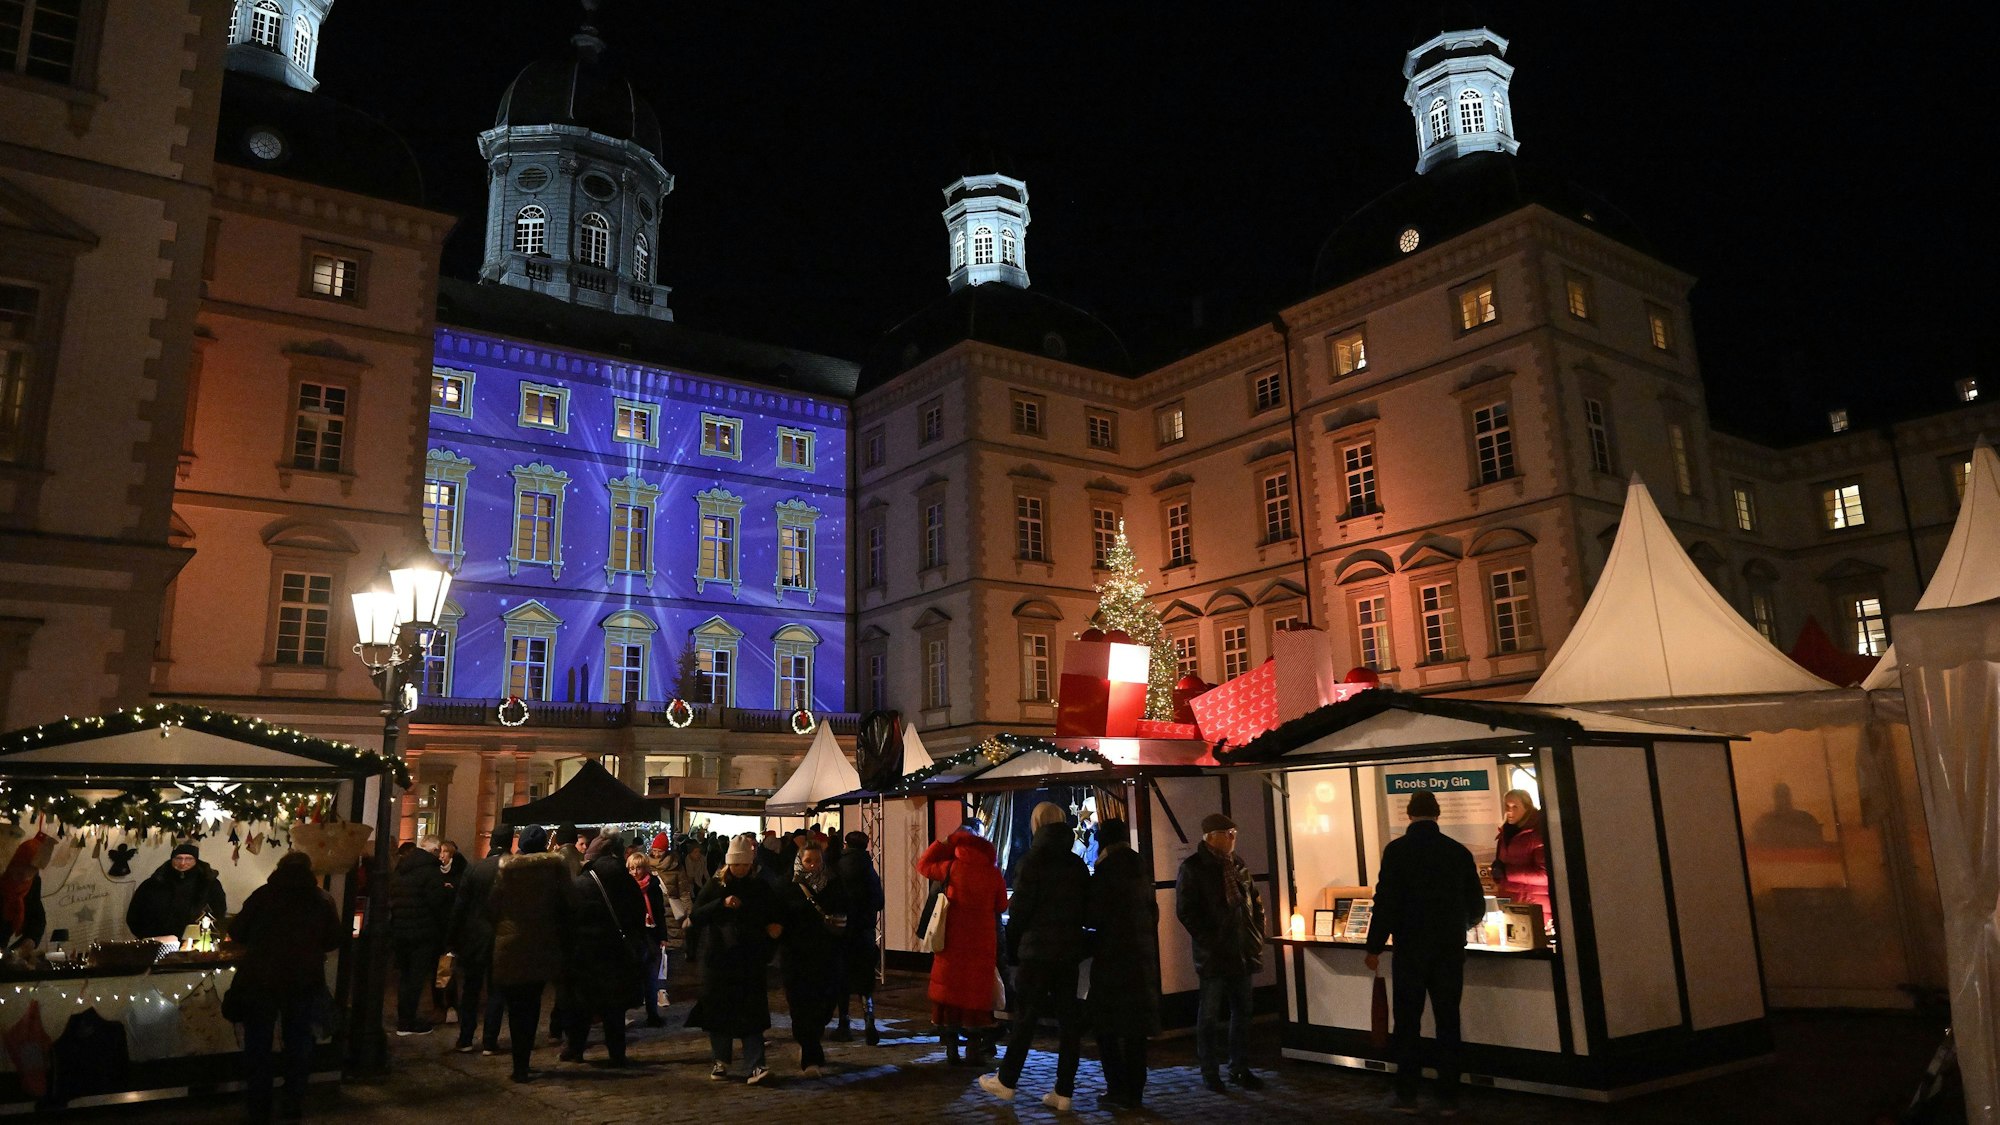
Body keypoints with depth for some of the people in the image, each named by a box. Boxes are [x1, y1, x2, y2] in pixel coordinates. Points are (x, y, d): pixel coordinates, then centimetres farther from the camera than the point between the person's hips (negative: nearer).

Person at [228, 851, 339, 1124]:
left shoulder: (263, 894, -3)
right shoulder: (323, 899, 1)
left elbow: (237, 933, 0)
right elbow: (334, 941, 6)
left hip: (261, 979, -1)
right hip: (305, 981, 1)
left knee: (258, 1044, 12)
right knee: (299, 1043, 14)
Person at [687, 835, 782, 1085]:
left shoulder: (761, 888, 7)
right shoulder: (715, 886, 3)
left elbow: (774, 917, 16)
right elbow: (696, 916, -6)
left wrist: (777, 928, -6)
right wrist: (722, 903, -19)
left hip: (750, 961, 0)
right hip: (719, 958, 0)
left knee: (751, 1013, -6)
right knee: (719, 1010, 6)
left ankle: (755, 1066, -9)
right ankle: (721, 1061, 24)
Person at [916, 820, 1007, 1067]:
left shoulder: (951, 868, -7)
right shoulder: (993, 873, -5)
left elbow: (923, 865, 7)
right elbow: (1002, 906, 6)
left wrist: (943, 842, 9)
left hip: (953, 938, 0)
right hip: (982, 942, 0)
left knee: (950, 988, 9)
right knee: (977, 991, 7)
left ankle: (951, 1048, 10)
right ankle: (975, 1048, 7)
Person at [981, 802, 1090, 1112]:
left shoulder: (1033, 860, -10)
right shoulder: (1077, 864, 8)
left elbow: (1018, 910, -10)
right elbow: (1085, 909, 11)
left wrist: (1012, 950, 0)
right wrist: (1072, 938, 16)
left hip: (1037, 950, -5)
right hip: (1070, 950, 5)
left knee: (1025, 1016, 4)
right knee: (1069, 1019, 6)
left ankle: (1006, 1081, 16)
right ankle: (1064, 1092, 8)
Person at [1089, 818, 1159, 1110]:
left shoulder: (1107, 870, -12)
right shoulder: (1140, 868, 9)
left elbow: (1095, 916, -13)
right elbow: (1153, 912, 14)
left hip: (1113, 956, -6)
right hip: (1142, 954, 7)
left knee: (1107, 1023, 4)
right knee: (1136, 1024, 11)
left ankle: (1119, 1088, 2)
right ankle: (1135, 1090, 15)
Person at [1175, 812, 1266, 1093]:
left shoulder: (1238, 864, 10)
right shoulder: (1192, 868, -8)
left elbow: (1255, 902, 17)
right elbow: (1186, 911, -12)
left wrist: (1257, 937, 8)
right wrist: (1208, 941, -14)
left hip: (1242, 952, 6)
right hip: (1213, 954, -6)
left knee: (1242, 1013, 13)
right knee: (1210, 1016, 3)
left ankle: (1240, 1069, 24)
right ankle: (1210, 1073, 14)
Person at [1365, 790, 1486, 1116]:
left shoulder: (1397, 850, -8)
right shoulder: (1459, 852, 2)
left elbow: (1385, 901, -12)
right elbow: (1477, 904, 10)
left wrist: (1375, 947, -3)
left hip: (1410, 949, -2)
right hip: (1449, 949, 2)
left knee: (1407, 1023, 7)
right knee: (1448, 1022, 10)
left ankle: (1407, 1095, 11)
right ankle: (1449, 1096, 14)